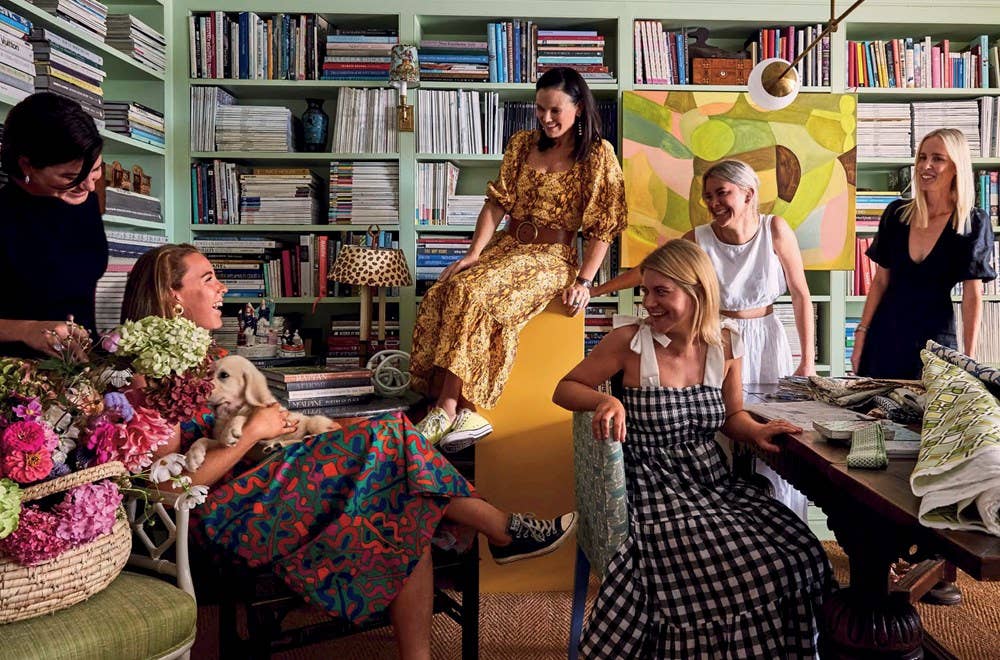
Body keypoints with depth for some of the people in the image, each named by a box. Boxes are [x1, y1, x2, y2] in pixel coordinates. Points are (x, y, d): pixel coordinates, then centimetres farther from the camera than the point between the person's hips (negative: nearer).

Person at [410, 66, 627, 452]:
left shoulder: (599, 155, -2)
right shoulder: (522, 144, 12)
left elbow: (602, 227, -4)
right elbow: (497, 202, 6)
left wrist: (583, 281, -14)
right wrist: (474, 253, -7)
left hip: (553, 256, -5)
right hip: (506, 246, 5)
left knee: (473, 293, -31)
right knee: (443, 293, -24)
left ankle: (448, 409, -25)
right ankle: (460, 411, -27)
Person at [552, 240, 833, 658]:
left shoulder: (725, 344, 4)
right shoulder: (628, 341, -9)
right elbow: (565, 389, -1)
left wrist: (756, 432, -5)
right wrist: (605, 400, -21)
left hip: (714, 483, 5)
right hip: (655, 488, -5)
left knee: (800, 558, -13)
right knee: (728, 571, -25)